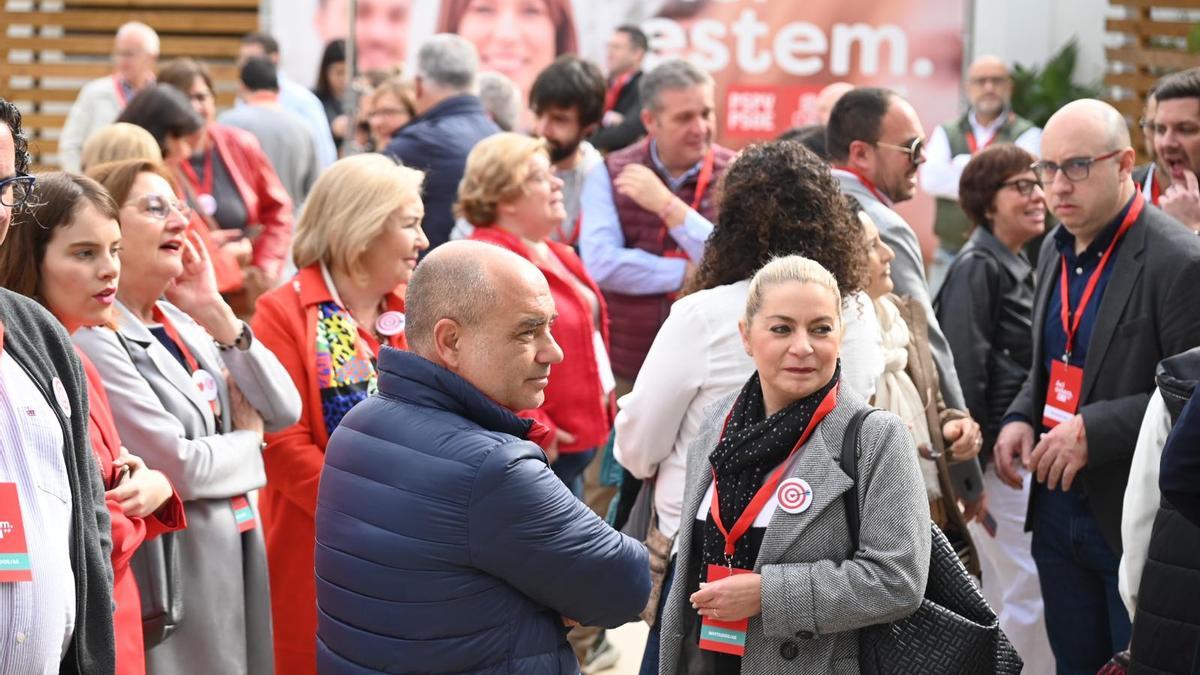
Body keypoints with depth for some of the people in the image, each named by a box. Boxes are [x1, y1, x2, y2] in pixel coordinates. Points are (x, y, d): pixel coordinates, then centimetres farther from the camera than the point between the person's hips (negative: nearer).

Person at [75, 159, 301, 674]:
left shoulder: (182, 323, 9)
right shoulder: (93, 341, -16)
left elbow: (284, 411, 4)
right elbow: (180, 469, -20)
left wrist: (217, 314, -3)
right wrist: (248, 437, -1)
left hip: (236, 555, 8)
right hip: (171, 569, -8)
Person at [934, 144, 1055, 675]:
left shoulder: (1016, 266, 15)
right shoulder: (978, 267, -13)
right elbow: (963, 370, -18)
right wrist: (969, 466, -20)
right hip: (995, 453, -9)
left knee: (1003, 593, 15)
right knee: (1035, 589, -9)